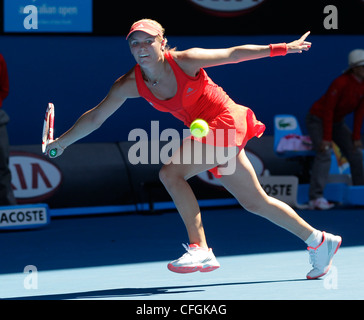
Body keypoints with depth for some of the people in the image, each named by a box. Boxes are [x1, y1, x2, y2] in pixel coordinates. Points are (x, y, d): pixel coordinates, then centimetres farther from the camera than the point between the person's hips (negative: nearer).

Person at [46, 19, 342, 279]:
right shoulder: (131, 84, -4)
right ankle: (319, 241, 27)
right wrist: (63, 141, 5)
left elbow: (233, 53, -9)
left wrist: (282, 48, -7)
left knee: (170, 173, -24)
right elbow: (96, 116, 5)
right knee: (255, 203, 12)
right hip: (205, 131, 7)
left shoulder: (184, 61, -18)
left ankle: (200, 250, -23)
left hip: (225, 121, -7)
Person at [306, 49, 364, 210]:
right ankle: (316, 198, -33)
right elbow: (328, 110, -26)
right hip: (318, 119, -8)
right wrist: (327, 138, -27)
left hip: (337, 122, 8)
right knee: (324, 153, -25)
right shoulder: (341, 83, -29)